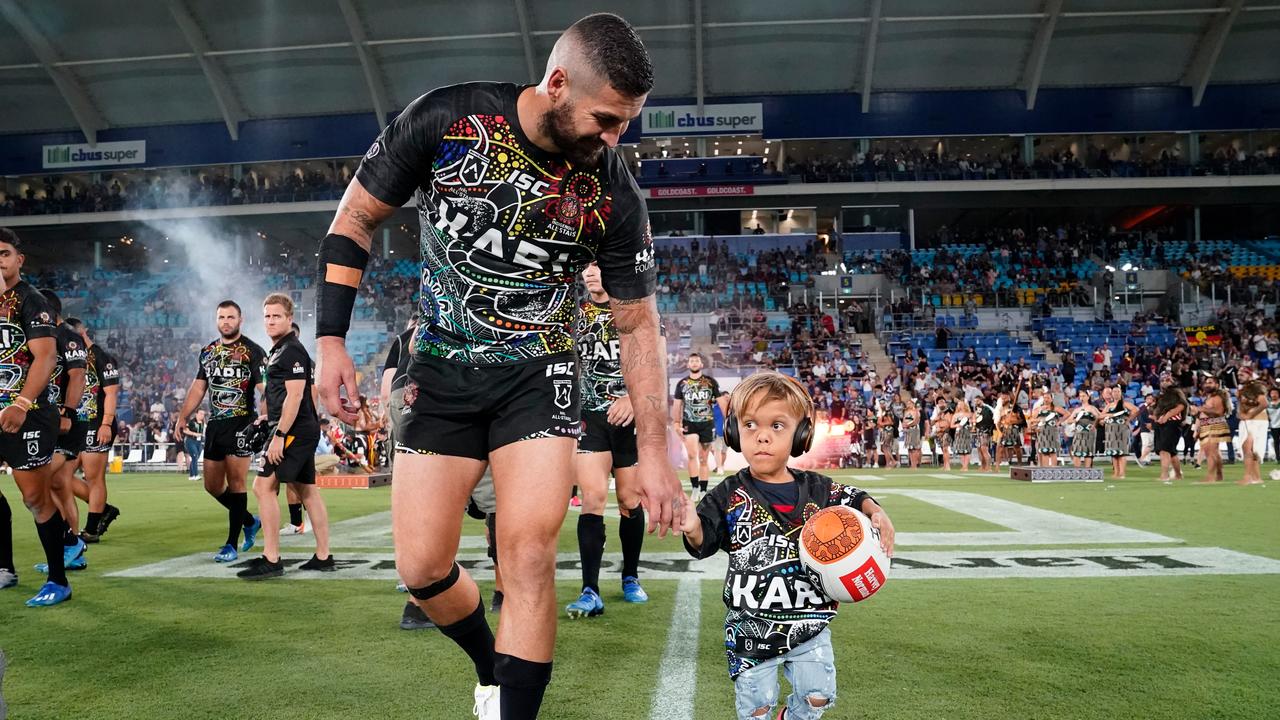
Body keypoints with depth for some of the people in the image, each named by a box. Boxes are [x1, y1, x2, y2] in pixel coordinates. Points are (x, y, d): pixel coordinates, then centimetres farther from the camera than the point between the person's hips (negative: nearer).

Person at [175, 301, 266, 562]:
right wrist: (182, 417, 10)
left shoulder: (253, 351, -5)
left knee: (235, 481, -8)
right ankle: (250, 522, 30)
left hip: (241, 424, -7)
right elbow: (198, 387, 19)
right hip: (215, 424, 7)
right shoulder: (207, 352, 14)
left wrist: (263, 415, -31)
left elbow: (265, 389, -15)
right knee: (212, 485, 10)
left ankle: (231, 545, -2)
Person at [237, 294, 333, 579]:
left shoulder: (292, 350, -12)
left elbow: (294, 396, -20)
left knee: (263, 486, -10)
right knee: (307, 491, 11)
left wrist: (279, 435, -22)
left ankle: (271, 560, -9)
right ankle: (323, 557, 16)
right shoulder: (279, 350, 19)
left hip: (294, 430, -10)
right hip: (305, 430, 10)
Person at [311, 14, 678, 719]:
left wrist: (653, 452, -5)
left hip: (538, 375, 0)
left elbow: (637, 325, -3)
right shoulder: (445, 119, -15)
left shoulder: (614, 196, -13)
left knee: (528, 556, -15)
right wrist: (331, 339, -10)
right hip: (441, 370, 1)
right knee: (421, 570, 0)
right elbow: (356, 219, -2)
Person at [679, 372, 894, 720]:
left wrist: (877, 514, -8)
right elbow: (704, 544, -12)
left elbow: (855, 500, 12)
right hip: (750, 627, -2)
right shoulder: (729, 496, -11)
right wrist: (693, 527, -34)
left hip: (809, 623, 2)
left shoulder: (818, 489, -4)